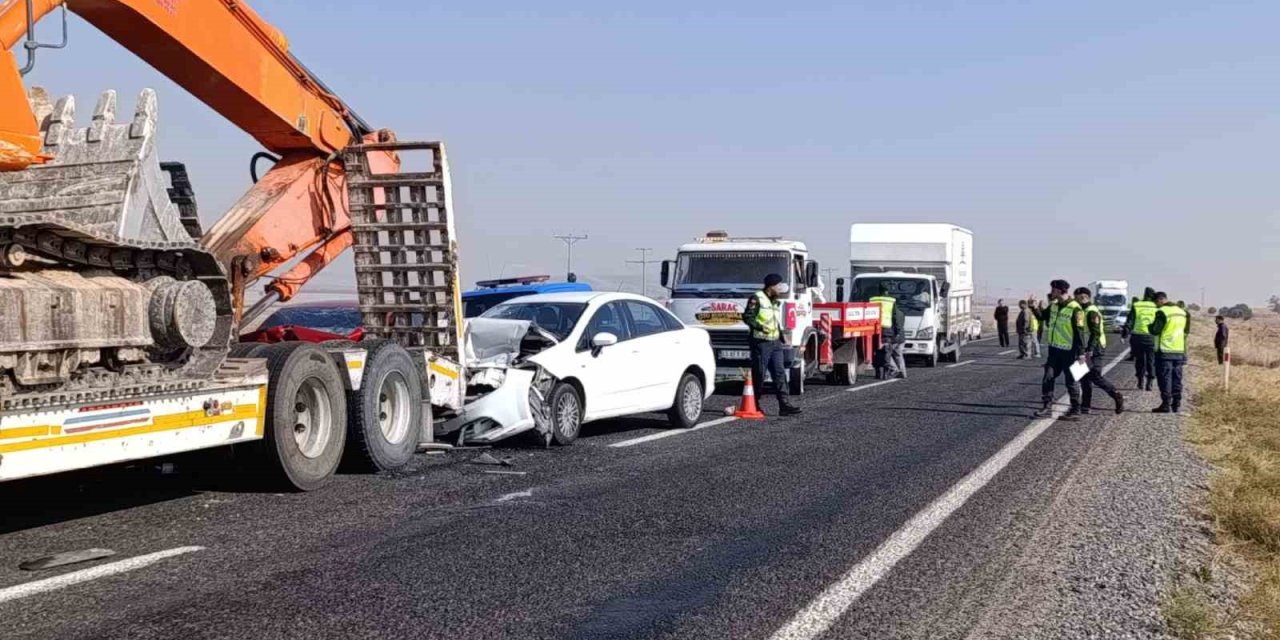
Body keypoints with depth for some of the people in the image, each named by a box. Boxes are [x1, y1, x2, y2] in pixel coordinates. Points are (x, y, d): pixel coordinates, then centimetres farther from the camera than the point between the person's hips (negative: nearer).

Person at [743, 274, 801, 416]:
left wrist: (782, 334, 18)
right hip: (761, 342, -8)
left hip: (775, 343, 8)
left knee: (780, 373, 0)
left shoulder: (776, 302, 21)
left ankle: (784, 405, -4)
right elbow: (747, 316, -13)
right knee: (758, 375, -2)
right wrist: (760, 327, -24)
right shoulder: (757, 299, -6)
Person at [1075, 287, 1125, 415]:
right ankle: (1086, 405, 14)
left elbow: (1095, 333, -23)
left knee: (1096, 377, -11)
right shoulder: (1086, 311, 16)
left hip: (1094, 350, -10)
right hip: (1089, 349, 10)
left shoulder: (1091, 312, -16)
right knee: (1085, 377, 10)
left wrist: (1089, 351, -27)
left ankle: (1117, 397, -4)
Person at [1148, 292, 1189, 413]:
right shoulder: (1182, 312, 12)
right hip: (1180, 350, 7)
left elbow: (1155, 330, -15)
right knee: (1177, 377, 12)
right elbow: (1186, 331, 19)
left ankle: (1166, 404, -4)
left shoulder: (1162, 312, -14)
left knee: (1165, 378, -3)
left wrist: (1150, 326, 4)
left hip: (1165, 351, -7)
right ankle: (1176, 404, 15)